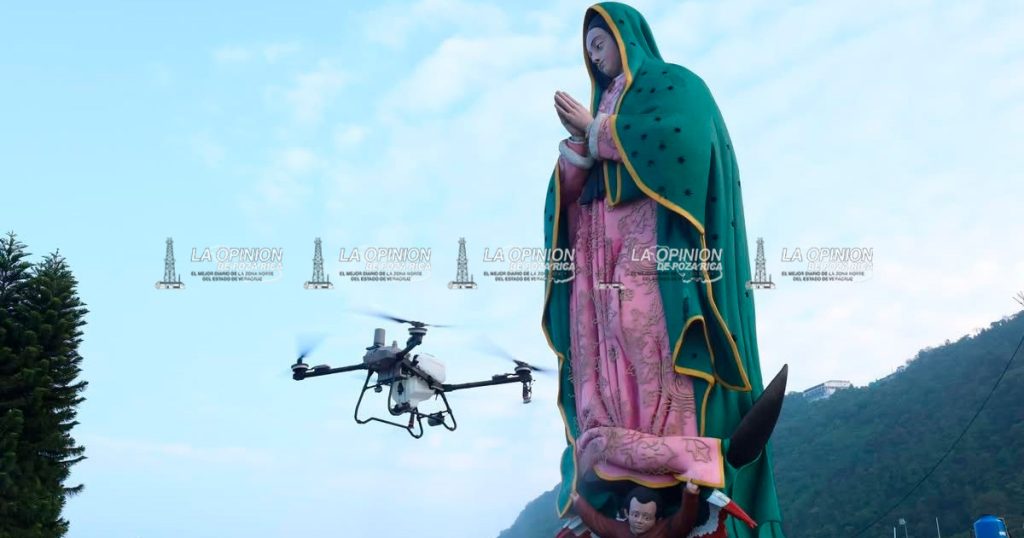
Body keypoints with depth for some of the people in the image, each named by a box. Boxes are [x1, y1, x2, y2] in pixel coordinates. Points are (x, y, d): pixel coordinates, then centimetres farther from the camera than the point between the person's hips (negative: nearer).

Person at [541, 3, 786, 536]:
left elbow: (680, 138, -11)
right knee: (600, 346, -11)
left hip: (655, 231, -6)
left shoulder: (675, 84, 13)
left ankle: (677, 462, -27)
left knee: (649, 335, -22)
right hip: (601, 243, 6)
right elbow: (573, 189, 19)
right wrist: (580, 141, -1)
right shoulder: (603, 108, 30)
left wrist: (596, 130, -1)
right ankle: (610, 473, -18)